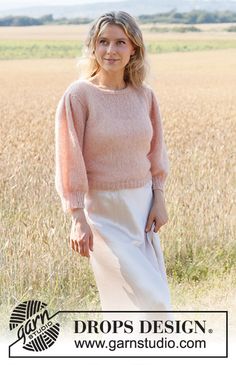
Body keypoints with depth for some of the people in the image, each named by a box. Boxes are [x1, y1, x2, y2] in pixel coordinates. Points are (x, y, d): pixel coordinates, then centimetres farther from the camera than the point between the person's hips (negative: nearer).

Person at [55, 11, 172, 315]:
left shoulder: (144, 95, 3)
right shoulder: (78, 95, -12)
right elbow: (69, 160, -12)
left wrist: (159, 199, 8)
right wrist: (78, 219, -14)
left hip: (141, 204, 5)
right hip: (102, 208, -5)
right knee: (150, 300, -7)